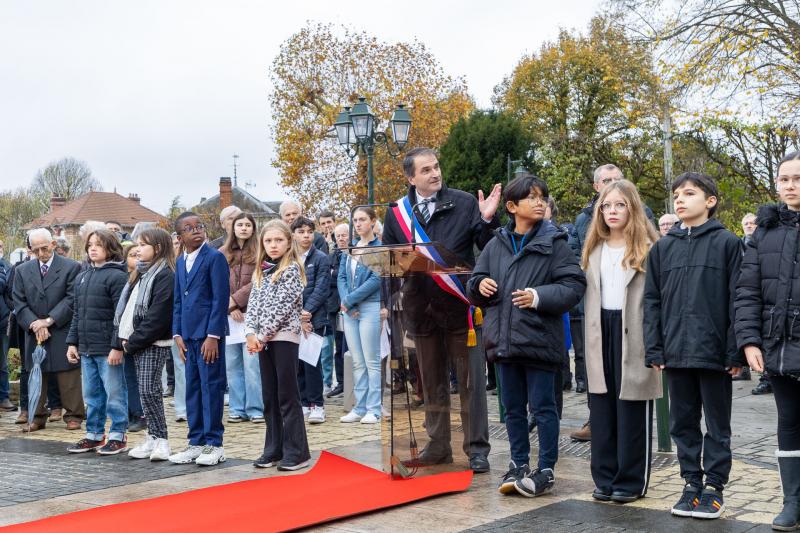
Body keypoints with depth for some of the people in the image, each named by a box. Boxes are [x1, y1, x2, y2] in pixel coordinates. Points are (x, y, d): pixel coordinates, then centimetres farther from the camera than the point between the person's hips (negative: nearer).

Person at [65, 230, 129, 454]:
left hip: (108, 349, -7)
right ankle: (94, 434, 23)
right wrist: (72, 342, 12)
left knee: (114, 393, 0)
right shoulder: (81, 277, 16)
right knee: (91, 395, 14)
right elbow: (77, 313, 19)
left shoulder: (117, 276, -8)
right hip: (86, 349, 7)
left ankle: (118, 436, 9)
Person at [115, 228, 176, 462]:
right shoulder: (139, 273, 18)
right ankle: (153, 438, 15)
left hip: (153, 343, -9)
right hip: (135, 343, 9)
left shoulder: (165, 275, -11)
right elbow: (125, 307, 16)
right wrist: (122, 338, 3)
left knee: (149, 390, -11)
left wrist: (132, 341, -14)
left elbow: (157, 316, -18)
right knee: (145, 390, 9)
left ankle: (160, 440, -5)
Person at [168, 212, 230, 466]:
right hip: (189, 335, 7)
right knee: (192, 389, 11)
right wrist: (178, 334, 9)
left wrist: (213, 335, -16)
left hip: (209, 334, -7)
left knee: (211, 388, -2)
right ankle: (196, 442, 20)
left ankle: (214, 444, 6)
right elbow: (177, 300, 18)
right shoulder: (180, 262, 15)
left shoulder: (215, 258, -7)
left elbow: (221, 299, -12)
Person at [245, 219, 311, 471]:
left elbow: (283, 306, -13)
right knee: (269, 396, 10)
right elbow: (253, 304, 9)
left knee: (287, 396, -5)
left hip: (284, 336, -7)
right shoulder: (261, 271, 14)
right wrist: (251, 333, -6)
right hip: (264, 339, 7)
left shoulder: (291, 269, -6)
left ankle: (297, 452, 1)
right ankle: (274, 449, 17)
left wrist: (263, 336, -13)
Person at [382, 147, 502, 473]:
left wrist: (487, 219, -20)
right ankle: (438, 446, 27)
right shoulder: (397, 212, 5)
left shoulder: (464, 203, -2)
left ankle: (477, 449, 10)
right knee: (432, 382, 14)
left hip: (460, 304, -3)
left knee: (470, 381, 1)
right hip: (421, 308, 3)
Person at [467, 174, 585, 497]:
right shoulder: (497, 244, 9)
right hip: (504, 340, 5)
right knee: (513, 407, 14)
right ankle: (518, 464, 27)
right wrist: (479, 285, -6)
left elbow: (575, 285, -9)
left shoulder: (554, 242, -4)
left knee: (543, 406, 3)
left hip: (539, 339, -4)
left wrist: (539, 296, -21)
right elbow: (474, 285, 17)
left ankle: (546, 470, 14)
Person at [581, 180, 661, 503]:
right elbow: (588, 293, 14)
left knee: (632, 409, 2)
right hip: (601, 331, 5)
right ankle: (605, 477, 18)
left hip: (633, 331, -5)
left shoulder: (647, 247, -4)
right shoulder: (594, 248, 14)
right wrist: (589, 335, 8)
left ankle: (631, 481, 11)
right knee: (602, 407, 8)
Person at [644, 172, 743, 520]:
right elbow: (652, 300, 8)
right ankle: (692, 482, 22)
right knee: (682, 423, 11)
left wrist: (735, 351, -10)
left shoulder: (727, 243, -1)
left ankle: (714, 485, 17)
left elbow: (737, 299, -5)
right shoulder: (662, 247, 9)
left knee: (717, 424, 7)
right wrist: (654, 349, 1)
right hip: (676, 352, 4)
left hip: (714, 351, -3)